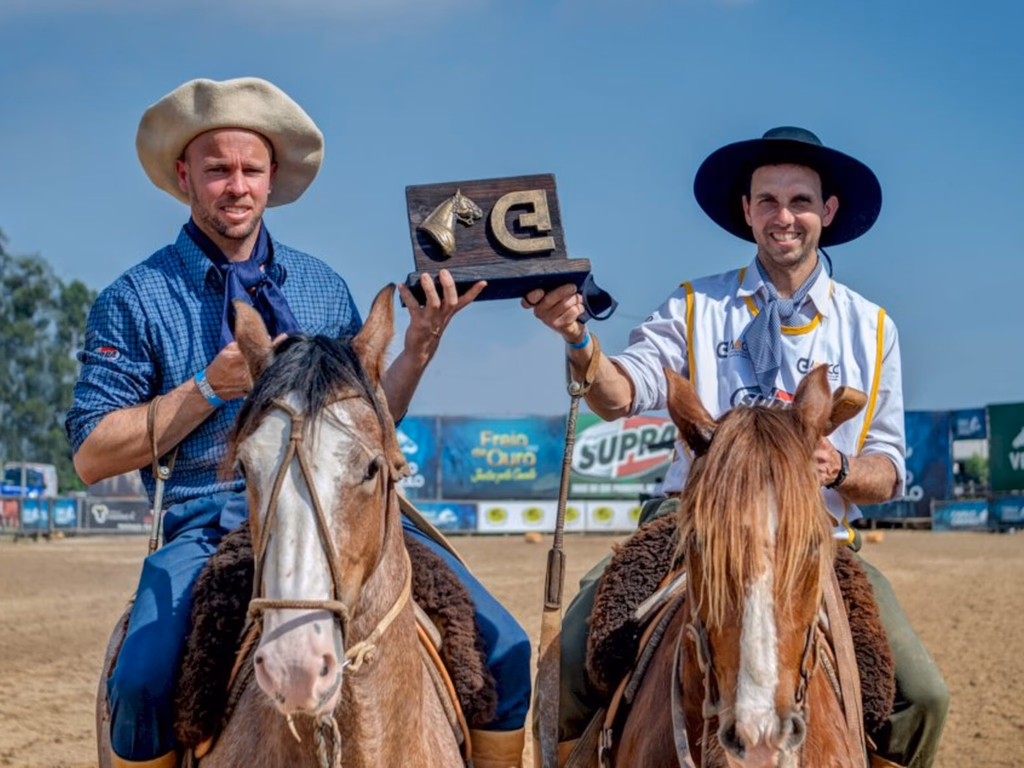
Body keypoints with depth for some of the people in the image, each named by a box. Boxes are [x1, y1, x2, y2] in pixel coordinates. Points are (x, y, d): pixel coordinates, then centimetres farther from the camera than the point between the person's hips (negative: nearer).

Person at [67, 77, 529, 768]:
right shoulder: (135, 301, 3)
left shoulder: (323, 287, 12)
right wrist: (209, 388, -11)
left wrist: (419, 347, -2)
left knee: (507, 651, -12)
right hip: (209, 526, -2)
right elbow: (92, 456, -1)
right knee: (141, 685, -31)